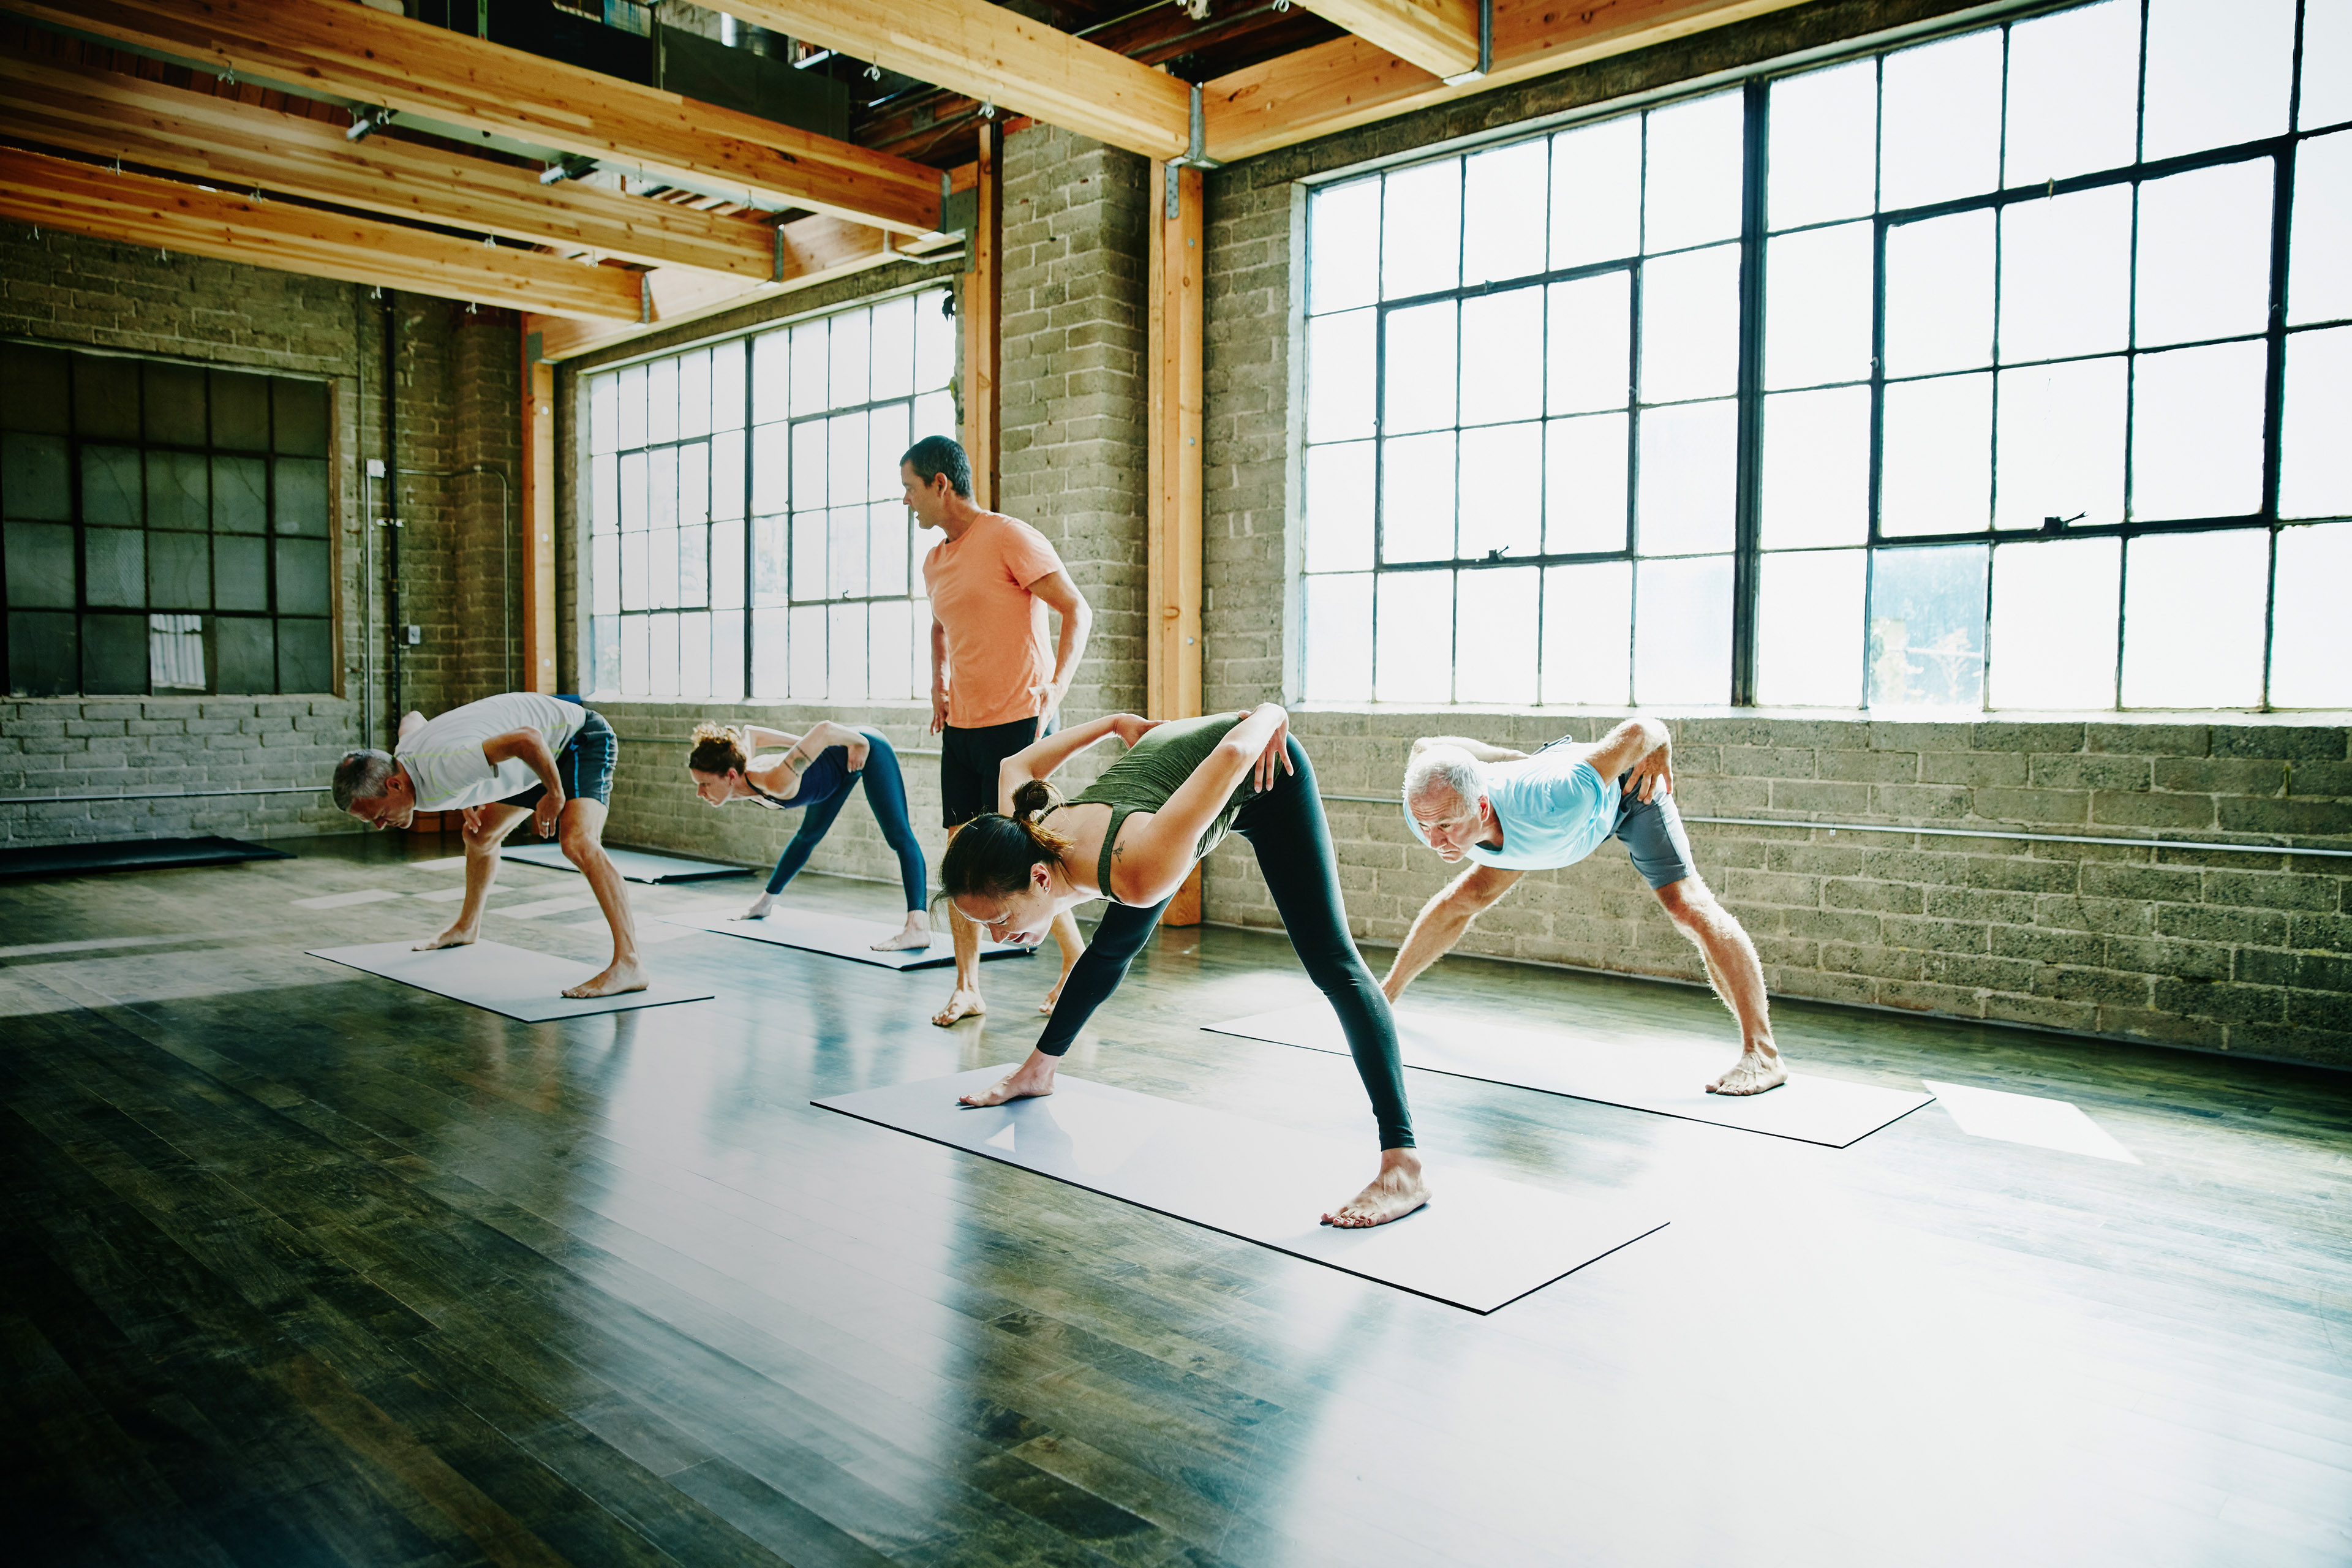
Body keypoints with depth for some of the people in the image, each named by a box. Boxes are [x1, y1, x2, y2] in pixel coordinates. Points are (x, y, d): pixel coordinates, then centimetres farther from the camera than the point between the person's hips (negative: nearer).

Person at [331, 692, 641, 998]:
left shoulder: (444, 768, -35)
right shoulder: (403, 751, -7)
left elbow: (528, 739, -41)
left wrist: (555, 795, -24)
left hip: (582, 739, -9)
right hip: (549, 750, 10)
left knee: (577, 844, -30)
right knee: (480, 835, 21)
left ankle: (628, 965, -35)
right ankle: (467, 927, 47)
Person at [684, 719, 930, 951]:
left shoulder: (776, 783, -42)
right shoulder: (738, 782, -18)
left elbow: (823, 729, -47)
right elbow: (749, 732, 2)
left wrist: (859, 743, -29)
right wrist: (802, 743, -1)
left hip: (866, 749, -8)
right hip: (837, 754, 8)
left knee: (899, 836, -19)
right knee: (809, 834, 27)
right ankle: (765, 902, 46)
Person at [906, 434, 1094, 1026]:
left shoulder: (1010, 538, -10)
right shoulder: (935, 561, 14)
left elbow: (1078, 611, -13)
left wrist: (1055, 689, -20)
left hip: (1017, 723, -7)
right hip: (961, 726, 7)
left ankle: (1077, 958, 17)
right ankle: (967, 988, 13)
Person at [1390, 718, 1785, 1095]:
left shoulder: (1551, 804, -52)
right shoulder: (1426, 812, -37)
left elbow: (1638, 731, -40)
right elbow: (1426, 745, -14)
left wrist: (1660, 751, -16)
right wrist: (1515, 759, -4)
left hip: (1624, 787, -4)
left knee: (1687, 908, -17)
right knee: (1464, 898, 9)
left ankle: (1763, 1054, -8)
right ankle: (1387, 993, 31)